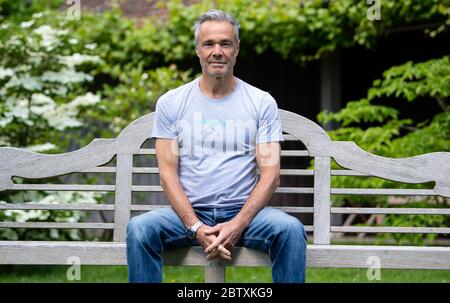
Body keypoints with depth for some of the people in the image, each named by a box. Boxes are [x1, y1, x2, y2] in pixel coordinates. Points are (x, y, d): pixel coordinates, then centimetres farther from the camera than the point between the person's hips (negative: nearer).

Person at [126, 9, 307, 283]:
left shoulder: (262, 103, 5)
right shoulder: (171, 103, 6)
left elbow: (270, 174, -1)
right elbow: (168, 173, 1)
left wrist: (238, 224, -17)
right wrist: (196, 227, -14)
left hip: (244, 212, 0)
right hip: (188, 212, 0)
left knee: (290, 229, -30)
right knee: (139, 228, -29)